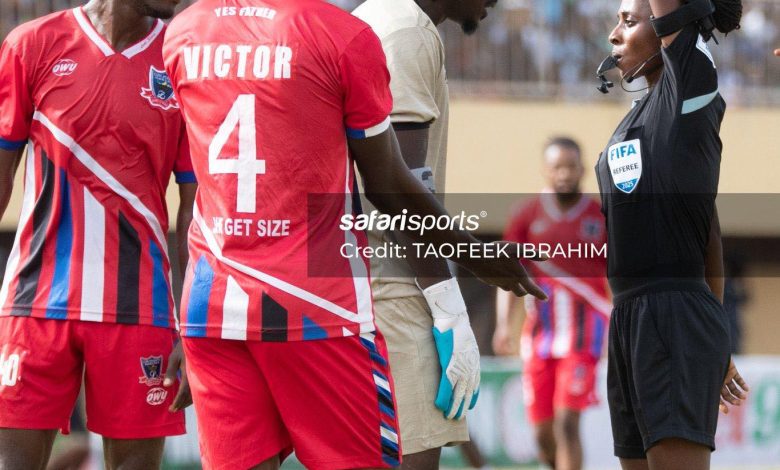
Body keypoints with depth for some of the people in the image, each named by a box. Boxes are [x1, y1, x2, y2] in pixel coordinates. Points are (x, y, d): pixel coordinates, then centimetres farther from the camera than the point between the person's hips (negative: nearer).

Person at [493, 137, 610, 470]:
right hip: (540, 333, 2)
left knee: (566, 423, -15)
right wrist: (504, 324, -9)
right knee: (542, 432, 5)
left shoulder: (602, 218, 3)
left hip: (583, 332, -2)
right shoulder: (527, 216, 6)